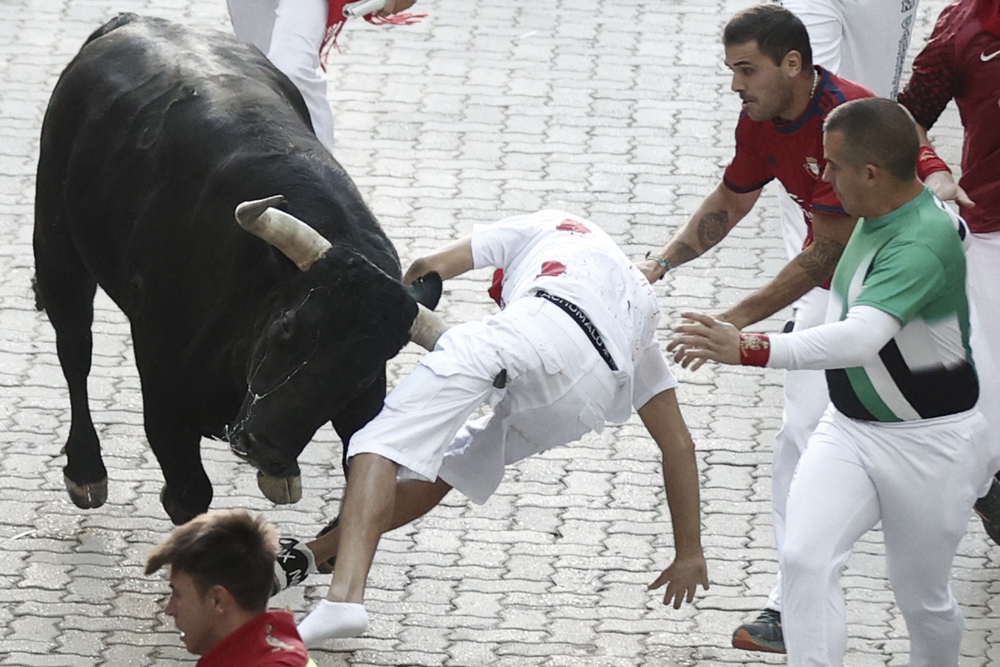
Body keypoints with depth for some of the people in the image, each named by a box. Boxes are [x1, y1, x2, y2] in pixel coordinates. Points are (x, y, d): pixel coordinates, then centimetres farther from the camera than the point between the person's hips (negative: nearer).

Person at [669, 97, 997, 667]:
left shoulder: (922, 244, -31)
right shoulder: (878, 216, -2)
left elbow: (861, 338, -44)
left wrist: (746, 351, -54)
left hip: (930, 444, -7)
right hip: (849, 428, 7)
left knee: (922, 598, 9)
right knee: (806, 559, -14)